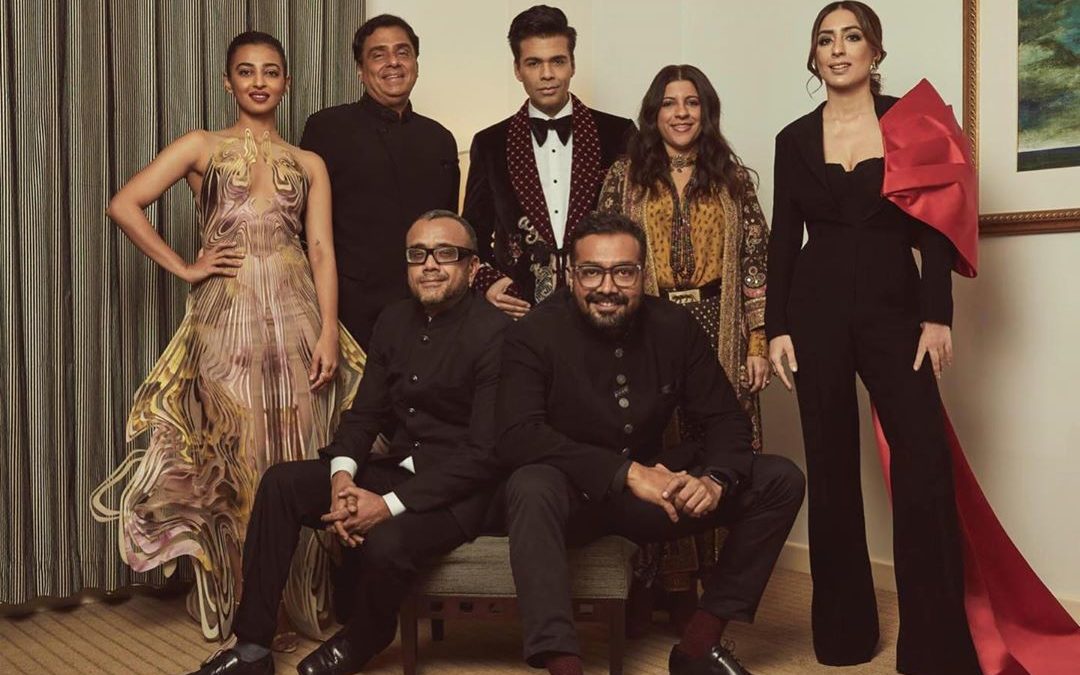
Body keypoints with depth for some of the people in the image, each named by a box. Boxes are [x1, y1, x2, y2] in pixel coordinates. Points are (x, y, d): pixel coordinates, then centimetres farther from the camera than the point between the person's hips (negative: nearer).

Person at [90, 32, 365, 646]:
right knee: (233, 458, 3)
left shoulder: (310, 164, 15)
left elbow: (322, 252, 5)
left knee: (298, 457, 3)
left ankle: (300, 603, 17)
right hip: (226, 319, -1)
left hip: (297, 318, 2)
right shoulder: (201, 147, 10)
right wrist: (184, 267, -2)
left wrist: (329, 333, -6)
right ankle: (240, 610, 16)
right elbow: (124, 205, 2)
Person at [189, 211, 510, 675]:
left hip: (458, 491, -7)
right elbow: (364, 413, 9)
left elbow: (483, 453, -21)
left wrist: (391, 505, -25)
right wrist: (342, 477, -13)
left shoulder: (494, 333, -16)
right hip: (397, 470, 7)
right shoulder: (394, 321, 8)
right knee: (281, 483, -8)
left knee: (384, 542, -33)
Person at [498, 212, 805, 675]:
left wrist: (714, 478, -24)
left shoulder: (675, 326, -4)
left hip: (655, 492, 5)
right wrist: (626, 472, -33)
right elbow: (517, 437, -26)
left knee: (781, 480, -9)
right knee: (530, 487, -38)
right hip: (573, 496, -4)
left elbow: (726, 419, -1)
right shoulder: (535, 334, -15)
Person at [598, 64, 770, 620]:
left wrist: (758, 342, -1)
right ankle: (668, 583, 13)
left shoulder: (732, 179, 9)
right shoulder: (625, 177, 7)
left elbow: (755, 264, 5)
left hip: (719, 335, 1)